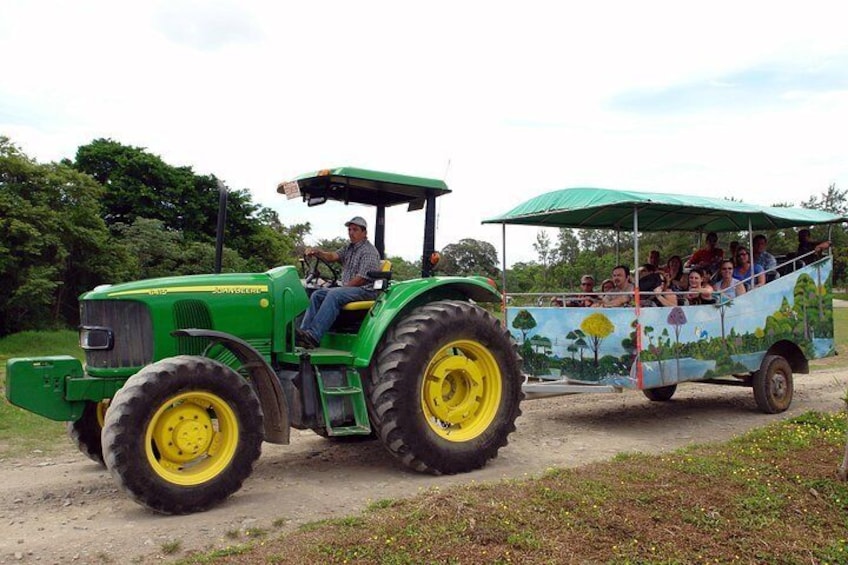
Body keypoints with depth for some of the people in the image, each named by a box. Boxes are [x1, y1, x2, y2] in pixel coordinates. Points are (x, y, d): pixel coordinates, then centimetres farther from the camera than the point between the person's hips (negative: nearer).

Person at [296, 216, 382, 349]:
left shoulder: (369, 251, -7)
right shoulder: (348, 248, 20)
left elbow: (362, 278, -16)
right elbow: (332, 256, 2)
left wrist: (345, 287, -13)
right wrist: (317, 252, -16)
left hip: (365, 290, -9)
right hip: (347, 288, 9)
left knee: (334, 294, -32)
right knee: (317, 295, -7)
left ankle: (313, 336, -40)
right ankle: (304, 331, -19)